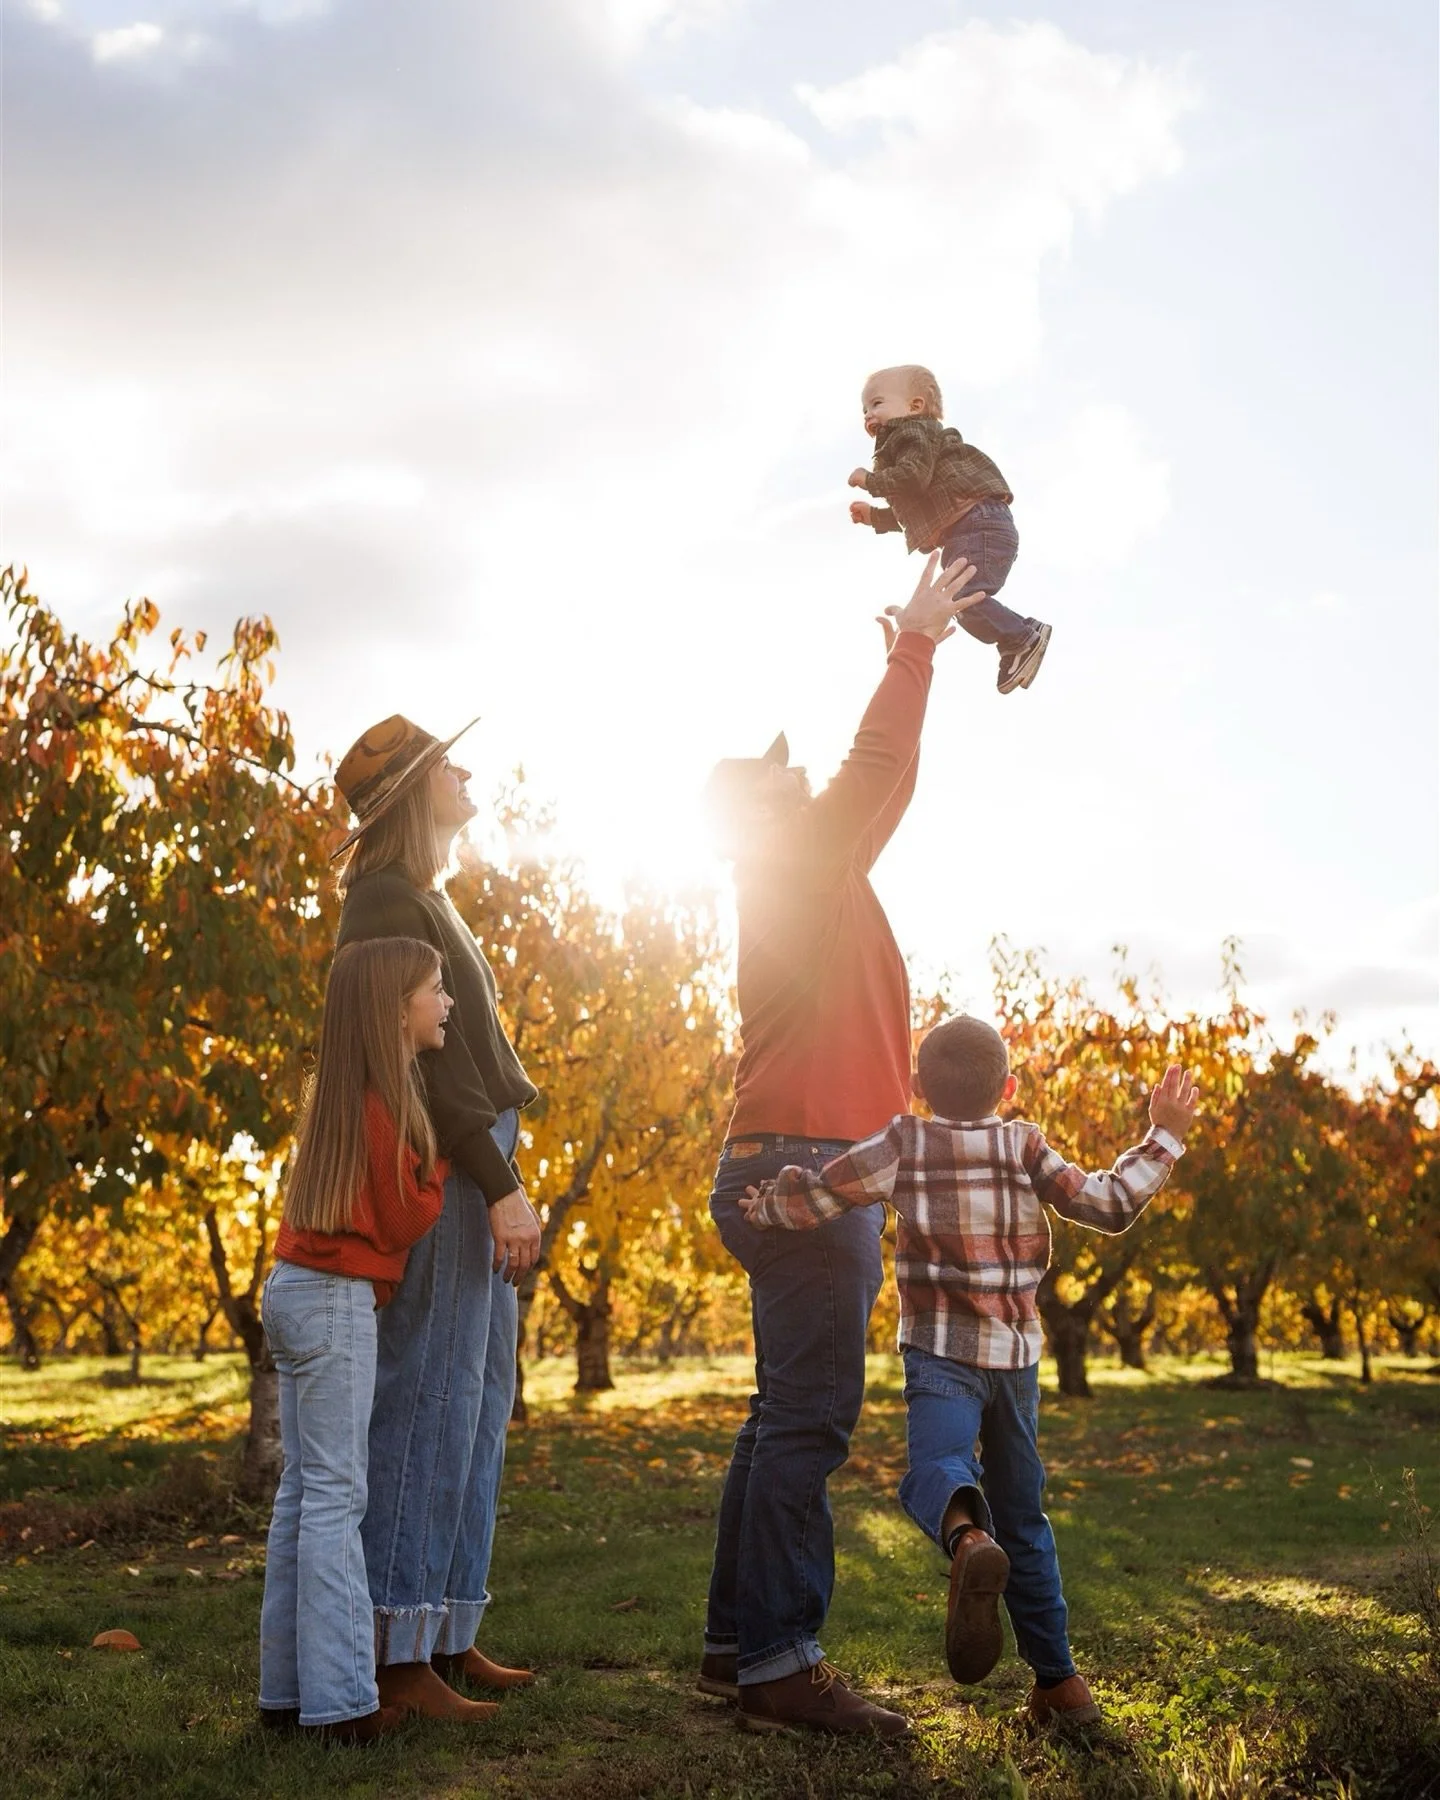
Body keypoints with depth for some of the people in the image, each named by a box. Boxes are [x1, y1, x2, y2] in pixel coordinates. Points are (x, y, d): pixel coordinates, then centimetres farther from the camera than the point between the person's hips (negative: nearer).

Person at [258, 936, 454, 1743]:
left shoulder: (342, 1094, 12)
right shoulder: (386, 1107, -15)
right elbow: (407, 1221, -10)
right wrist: (443, 1157, 2)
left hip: (297, 1291, 9)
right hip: (336, 1304, -9)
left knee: (304, 1490, 10)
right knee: (336, 1495, -7)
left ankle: (289, 1689, 15)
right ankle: (340, 1700, -4)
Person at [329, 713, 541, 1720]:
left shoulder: (423, 902, 22)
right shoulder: (388, 900, -8)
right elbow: (421, 1057, -17)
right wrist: (502, 1185, -20)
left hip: (474, 1172, 10)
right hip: (439, 1173, -10)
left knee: (479, 1402, 9)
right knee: (429, 1401, -10)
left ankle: (452, 1638, 13)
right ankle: (398, 1656, -7)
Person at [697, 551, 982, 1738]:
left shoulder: (806, 886, 20)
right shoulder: (804, 873, -5)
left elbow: (878, 779, 30)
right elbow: (878, 769, -12)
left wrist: (915, 652, 33)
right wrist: (915, 647, -1)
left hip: (791, 1176, 10)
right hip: (809, 1172, -10)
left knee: (789, 1417, 12)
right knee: (809, 1421, -11)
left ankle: (737, 1642, 17)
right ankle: (779, 1659, -9)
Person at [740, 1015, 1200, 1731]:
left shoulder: (905, 1143, -2)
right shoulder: (1026, 1147, 5)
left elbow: (819, 1196, -11)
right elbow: (1108, 1206, 4)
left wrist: (758, 1206, 8)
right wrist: (1163, 1136, 14)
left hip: (941, 1354, -4)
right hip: (1018, 1357, 4)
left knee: (934, 1468, -23)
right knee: (1022, 1516, 15)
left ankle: (966, 1538, -59)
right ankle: (1059, 1679, 18)